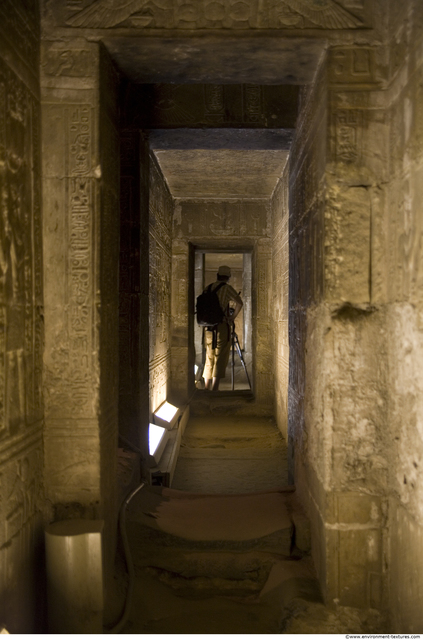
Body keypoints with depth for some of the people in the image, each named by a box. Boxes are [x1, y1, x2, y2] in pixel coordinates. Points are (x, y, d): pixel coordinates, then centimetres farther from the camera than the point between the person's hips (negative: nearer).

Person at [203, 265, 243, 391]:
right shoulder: (226, 288, -6)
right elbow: (239, 303, -18)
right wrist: (232, 317, -5)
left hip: (209, 328, 6)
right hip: (221, 327, -6)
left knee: (209, 360, 14)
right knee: (220, 359, -1)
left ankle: (207, 389, 17)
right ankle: (214, 390, -4)